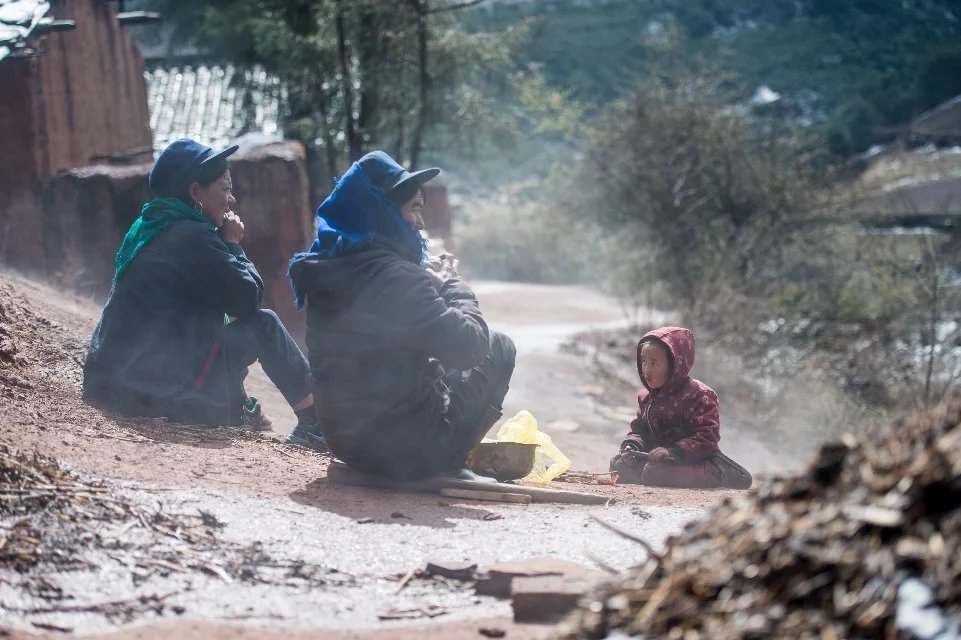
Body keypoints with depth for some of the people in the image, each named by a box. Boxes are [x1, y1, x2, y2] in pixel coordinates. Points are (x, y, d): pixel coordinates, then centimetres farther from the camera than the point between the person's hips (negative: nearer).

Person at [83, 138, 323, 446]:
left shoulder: (151, 227, 15)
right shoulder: (191, 236, -13)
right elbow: (248, 297, -9)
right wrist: (233, 245, 3)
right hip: (152, 389, -9)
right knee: (263, 325, -1)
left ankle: (237, 408, 22)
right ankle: (315, 419, 7)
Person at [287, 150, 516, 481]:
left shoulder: (328, 267, 2)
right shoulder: (398, 278, -24)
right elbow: (470, 346, -18)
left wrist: (431, 280, 9)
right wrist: (453, 284, -2)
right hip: (406, 448, -8)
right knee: (498, 348, 10)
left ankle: (444, 465, 22)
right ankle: (446, 465, 10)